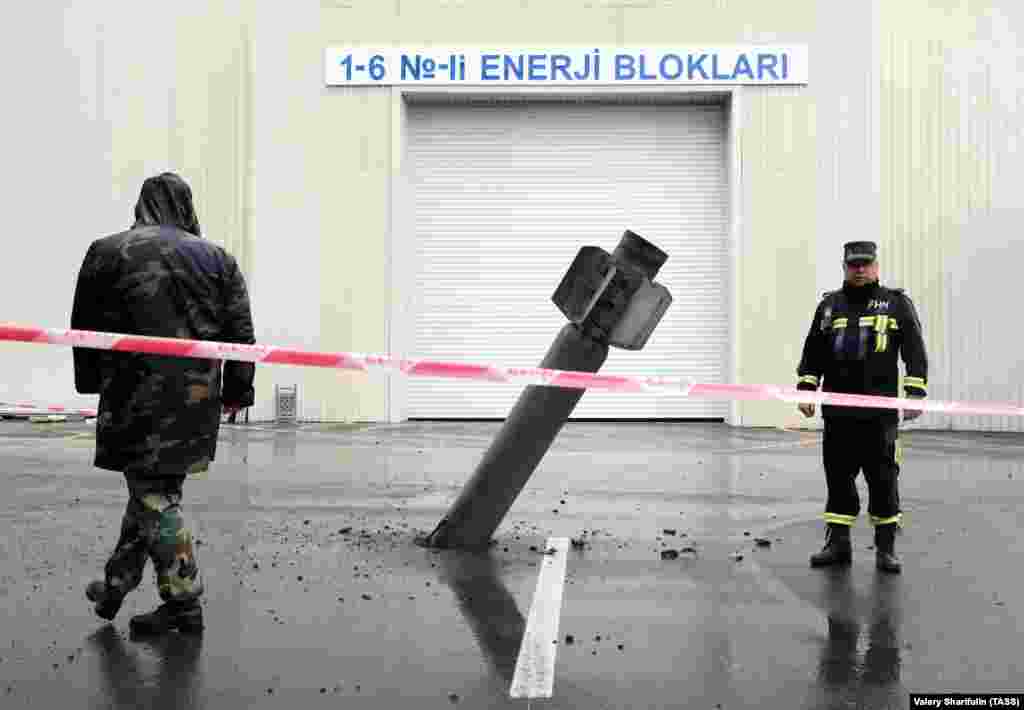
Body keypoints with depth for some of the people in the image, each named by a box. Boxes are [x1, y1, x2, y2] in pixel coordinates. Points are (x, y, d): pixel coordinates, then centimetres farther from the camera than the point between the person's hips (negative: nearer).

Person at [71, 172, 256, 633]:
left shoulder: (107, 251, 0)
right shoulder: (218, 258, 6)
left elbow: (85, 326, 6)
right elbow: (240, 332, 4)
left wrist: (90, 380, 20)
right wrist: (236, 389, 11)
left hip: (138, 396, -4)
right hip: (197, 398, 4)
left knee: (153, 495, 4)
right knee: (155, 487, 17)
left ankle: (184, 603, 7)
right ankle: (117, 584, 29)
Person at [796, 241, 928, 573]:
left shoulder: (897, 304, 5)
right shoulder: (829, 305, 13)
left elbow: (915, 352, 0)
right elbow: (812, 353, 15)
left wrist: (915, 393, -8)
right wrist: (806, 389, 7)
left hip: (880, 412, -3)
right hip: (837, 412, 3)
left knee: (883, 480, 2)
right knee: (838, 477, 8)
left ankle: (886, 547, 13)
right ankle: (837, 543, 17)